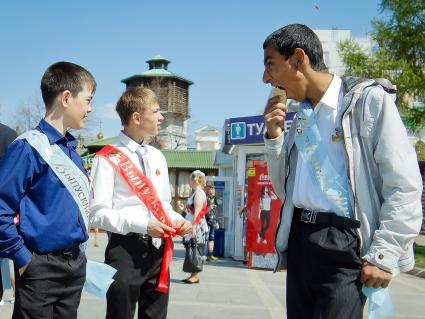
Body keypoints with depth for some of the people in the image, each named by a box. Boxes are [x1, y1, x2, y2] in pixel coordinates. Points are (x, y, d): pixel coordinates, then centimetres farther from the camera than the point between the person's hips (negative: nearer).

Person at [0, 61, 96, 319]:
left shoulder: (72, 149, 10)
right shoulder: (29, 147, -15)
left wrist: (76, 254, 14)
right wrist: (22, 258, -16)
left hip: (75, 264, 8)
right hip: (41, 267, -7)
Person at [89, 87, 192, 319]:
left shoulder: (157, 157, 13)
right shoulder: (109, 158, -8)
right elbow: (98, 213, -13)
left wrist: (177, 221, 1)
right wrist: (142, 225, -19)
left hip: (158, 249, 7)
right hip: (125, 250, -6)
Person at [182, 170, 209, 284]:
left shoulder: (199, 193, -12)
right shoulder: (196, 192, 16)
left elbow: (197, 212, -19)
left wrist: (193, 227, -22)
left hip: (197, 226, -9)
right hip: (193, 226, 9)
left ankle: (196, 276, -2)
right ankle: (193, 275, 15)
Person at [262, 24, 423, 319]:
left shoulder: (367, 99, -6)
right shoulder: (300, 117, 14)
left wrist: (384, 255, -15)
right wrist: (274, 137, 5)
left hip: (344, 243, -6)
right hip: (299, 240, 7)